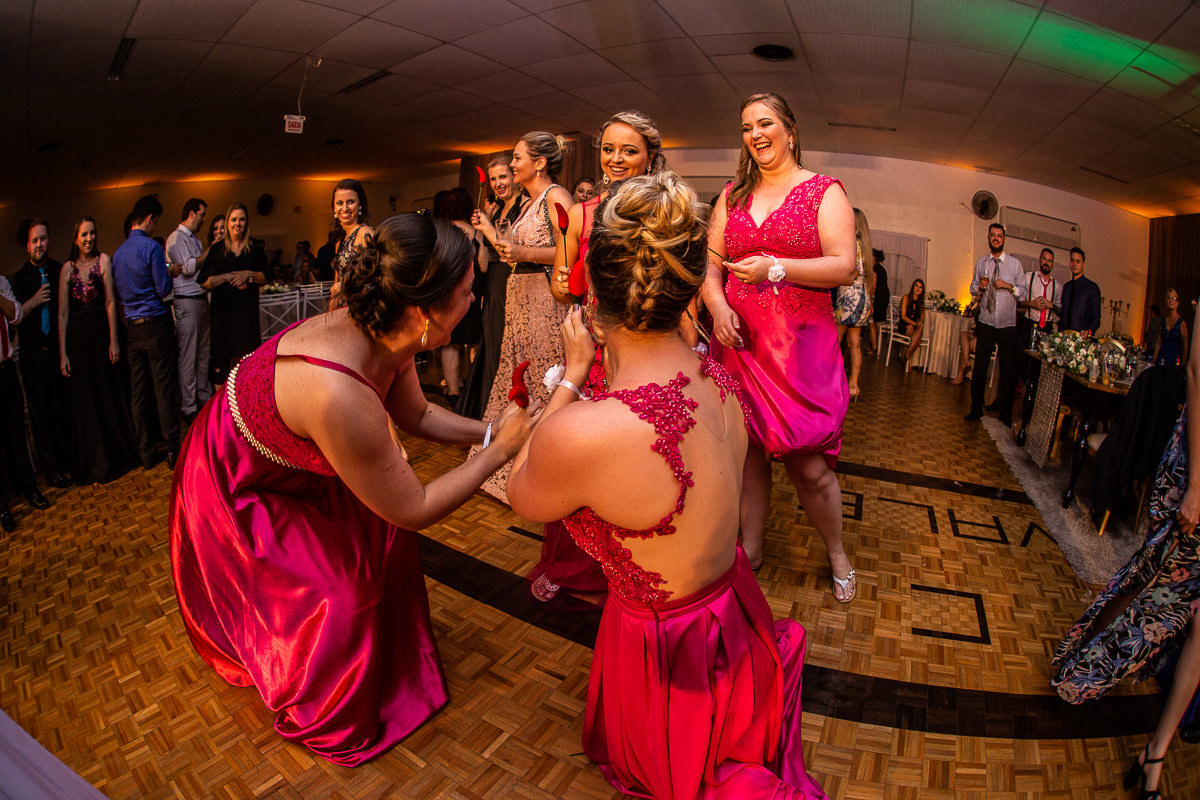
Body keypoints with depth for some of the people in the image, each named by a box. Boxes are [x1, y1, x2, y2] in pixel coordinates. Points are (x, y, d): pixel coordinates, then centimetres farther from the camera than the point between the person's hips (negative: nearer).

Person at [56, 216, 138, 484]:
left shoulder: (103, 260, -1)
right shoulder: (68, 268, 3)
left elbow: (111, 302, -6)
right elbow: (62, 313, 2)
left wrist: (114, 340, -12)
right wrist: (62, 353, -2)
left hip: (101, 333, -2)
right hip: (77, 338, 2)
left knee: (109, 394, 6)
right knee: (84, 400, 8)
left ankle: (118, 456, 22)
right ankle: (93, 464, 20)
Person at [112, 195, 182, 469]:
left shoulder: (118, 251, 9)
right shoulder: (151, 247, -10)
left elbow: (117, 291, 14)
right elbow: (164, 290, -10)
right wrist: (168, 274, 8)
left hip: (131, 326, 6)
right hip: (155, 323, -6)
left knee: (138, 390, 8)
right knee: (164, 387, -2)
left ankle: (145, 450, 15)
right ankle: (173, 449, 1)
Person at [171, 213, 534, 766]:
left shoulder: (380, 332, -20)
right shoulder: (339, 394, -46)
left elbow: (417, 415, 1)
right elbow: (415, 509, -32)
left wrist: (490, 430, -9)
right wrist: (500, 451, -25)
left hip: (288, 465, 8)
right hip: (236, 490, -7)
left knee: (376, 536, 13)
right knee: (330, 595, 2)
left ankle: (380, 650, 43)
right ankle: (319, 721, 34)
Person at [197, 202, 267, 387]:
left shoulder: (255, 247, 10)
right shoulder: (217, 249, 9)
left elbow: (264, 278, 9)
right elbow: (206, 282, 5)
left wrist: (249, 274, -9)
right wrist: (228, 277, -9)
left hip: (247, 309, 0)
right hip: (223, 309, 0)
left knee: (246, 354, -4)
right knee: (222, 355, -3)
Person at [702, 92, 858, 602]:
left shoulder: (824, 191, 3)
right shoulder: (734, 195, 16)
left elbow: (844, 267, -6)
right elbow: (709, 262, 12)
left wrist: (775, 268, -18)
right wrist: (717, 305, -8)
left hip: (801, 345, -3)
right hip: (738, 341, 4)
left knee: (810, 467, -1)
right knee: (748, 454, 9)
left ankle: (836, 554, 25)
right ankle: (749, 548, 28)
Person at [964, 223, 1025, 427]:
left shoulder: (1015, 263, 2)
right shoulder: (981, 263, 8)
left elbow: (1023, 293, 3)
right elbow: (973, 288, 12)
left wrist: (1009, 286, -15)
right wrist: (979, 286, -10)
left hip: (1008, 326, -1)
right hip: (986, 324, 1)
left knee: (1008, 371, 2)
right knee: (979, 368, 3)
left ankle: (1006, 415, 13)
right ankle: (976, 409, 15)